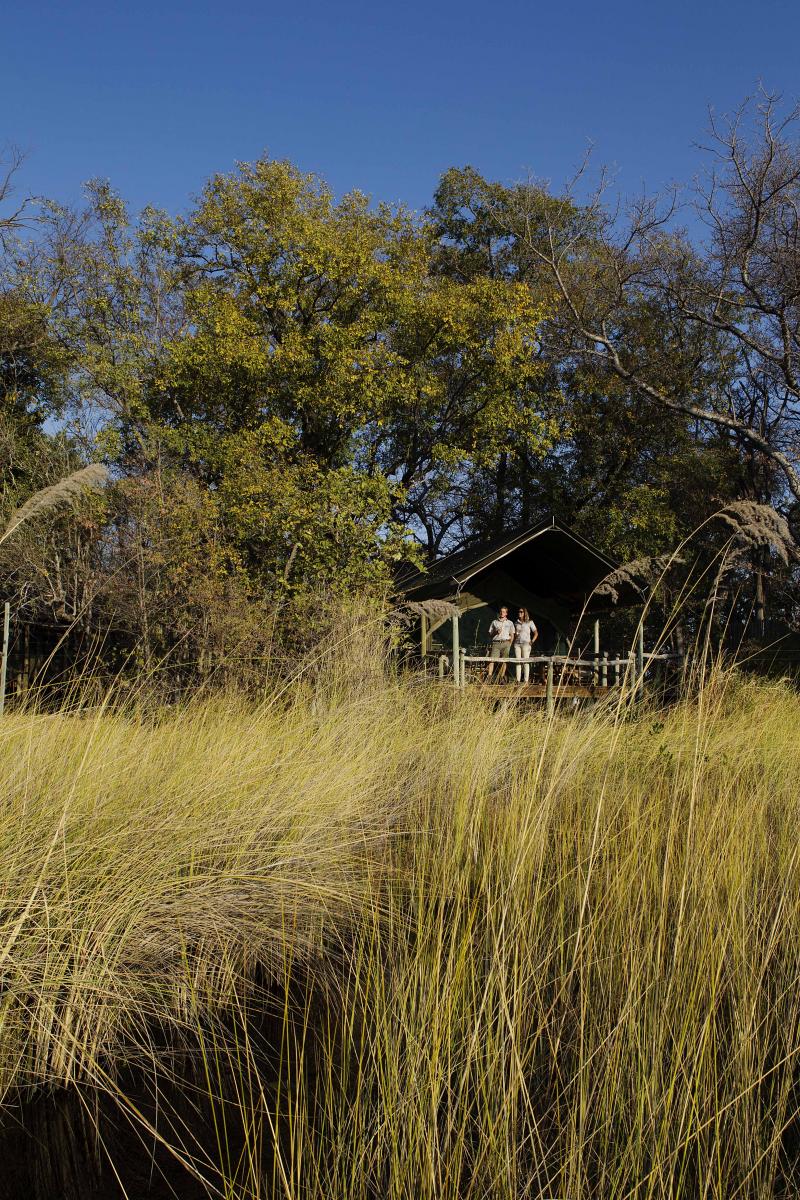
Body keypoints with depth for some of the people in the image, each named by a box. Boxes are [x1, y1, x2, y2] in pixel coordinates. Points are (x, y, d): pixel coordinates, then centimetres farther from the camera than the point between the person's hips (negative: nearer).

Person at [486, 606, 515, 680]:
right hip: (496, 643, 0)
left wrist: (509, 645, 2)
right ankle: (489, 676, -18)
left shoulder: (510, 623, 15)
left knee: (504, 661, -4)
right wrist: (496, 632, -5)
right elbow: (490, 634, 15)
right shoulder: (494, 622, 15)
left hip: (505, 643, 1)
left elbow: (512, 635, 13)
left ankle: (502, 677, 0)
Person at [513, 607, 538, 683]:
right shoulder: (516, 623, 15)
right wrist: (515, 635, 4)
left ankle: (526, 680, -9)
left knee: (526, 662, -8)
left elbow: (536, 633, 5)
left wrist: (532, 641, -3)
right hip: (517, 643, 4)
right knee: (518, 662, 0)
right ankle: (518, 680, -1)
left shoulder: (529, 623, 4)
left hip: (526, 643, -4)